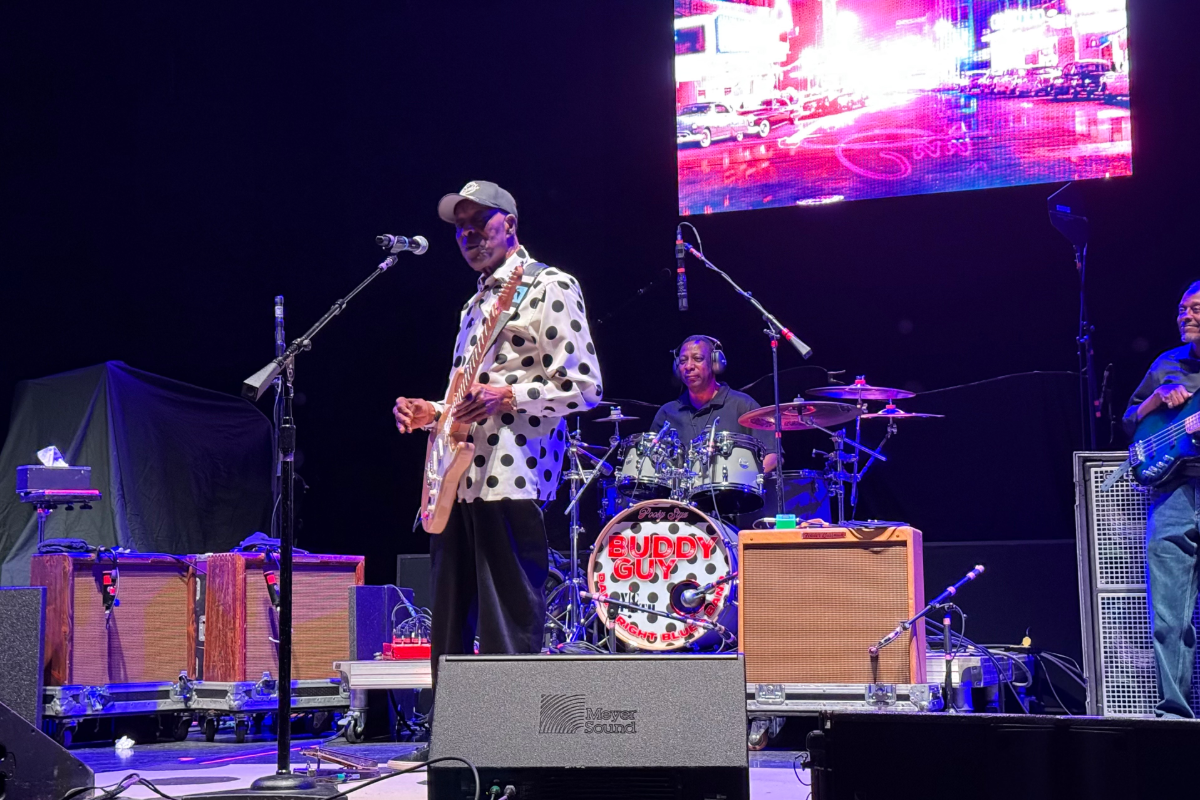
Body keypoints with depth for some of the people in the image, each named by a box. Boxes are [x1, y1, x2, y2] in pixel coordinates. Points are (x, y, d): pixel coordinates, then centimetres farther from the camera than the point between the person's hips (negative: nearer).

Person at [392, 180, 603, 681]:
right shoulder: (475, 305, 25)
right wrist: (430, 413, 14)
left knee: (508, 640, -9)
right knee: (450, 637, 9)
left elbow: (584, 388, -9)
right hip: (458, 483, 9)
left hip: (510, 481, -9)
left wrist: (507, 397, -21)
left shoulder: (549, 286, -1)